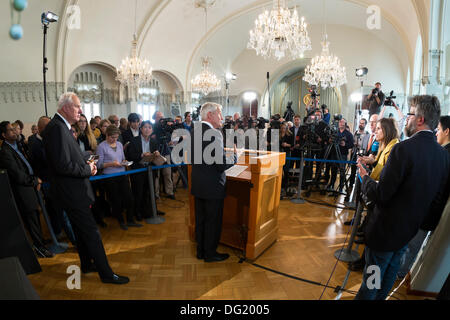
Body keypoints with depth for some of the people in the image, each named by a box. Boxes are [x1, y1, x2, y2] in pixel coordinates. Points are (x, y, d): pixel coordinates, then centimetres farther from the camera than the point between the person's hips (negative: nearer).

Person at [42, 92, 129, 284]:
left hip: (72, 191, 11)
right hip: (70, 192, -11)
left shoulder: (61, 127, 12)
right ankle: (106, 273, 8)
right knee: (91, 231, -3)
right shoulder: (57, 128, -21)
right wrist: (88, 170, -14)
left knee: (81, 230, 21)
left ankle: (87, 265, 37)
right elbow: (63, 166, -27)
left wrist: (86, 164, 3)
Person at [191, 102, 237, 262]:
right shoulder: (214, 133, -21)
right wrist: (235, 156, -6)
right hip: (212, 186, -8)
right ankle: (210, 253, 22)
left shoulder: (194, 131, 6)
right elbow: (222, 164, -23)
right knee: (213, 221, 8)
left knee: (200, 219, 19)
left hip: (198, 184, 9)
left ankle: (201, 250, 33)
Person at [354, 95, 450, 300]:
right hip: (410, 230, 7)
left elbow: (380, 195, -26)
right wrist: (427, 225, 19)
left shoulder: (404, 149, -26)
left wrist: (365, 177, -8)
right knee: (390, 272, 25)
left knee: (372, 277, 10)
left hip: (385, 230, -7)